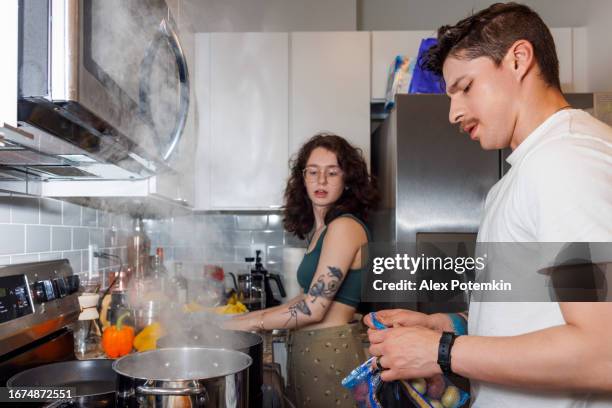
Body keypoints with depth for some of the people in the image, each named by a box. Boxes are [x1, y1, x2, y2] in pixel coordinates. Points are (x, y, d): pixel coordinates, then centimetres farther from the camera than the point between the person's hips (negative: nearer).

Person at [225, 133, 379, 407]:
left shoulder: (345, 226, -16)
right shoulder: (319, 229, 10)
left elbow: (313, 309, -19)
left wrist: (247, 323, -11)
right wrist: (259, 315, 10)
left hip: (330, 352, -8)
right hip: (306, 349, 8)